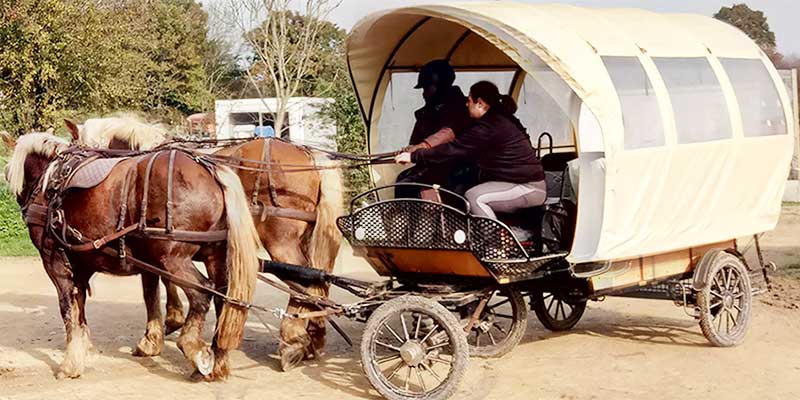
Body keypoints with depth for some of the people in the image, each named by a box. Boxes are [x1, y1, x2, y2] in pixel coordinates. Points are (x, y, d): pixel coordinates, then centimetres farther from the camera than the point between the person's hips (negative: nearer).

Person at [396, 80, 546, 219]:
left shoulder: (490, 126, -18)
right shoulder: (503, 119, 13)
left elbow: (454, 150, -18)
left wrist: (414, 156, -12)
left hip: (528, 188, -10)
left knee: (474, 197, -23)